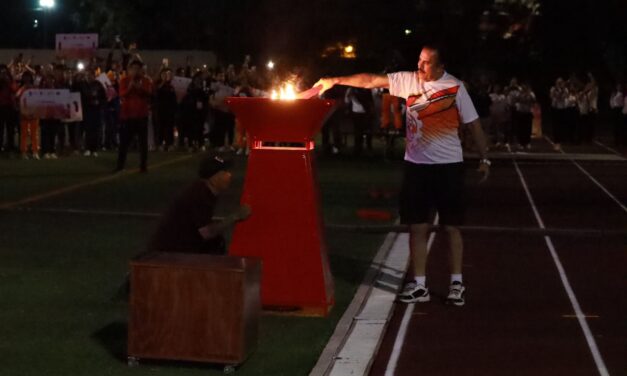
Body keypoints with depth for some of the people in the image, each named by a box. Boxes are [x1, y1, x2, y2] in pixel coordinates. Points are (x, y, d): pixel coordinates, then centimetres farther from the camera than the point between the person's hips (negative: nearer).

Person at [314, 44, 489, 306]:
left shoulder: (454, 87, -7)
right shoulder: (408, 80, 0)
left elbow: (473, 124, -2)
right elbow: (371, 80, -5)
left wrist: (484, 158, -2)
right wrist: (336, 81, -13)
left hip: (448, 165, -3)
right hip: (416, 164, 3)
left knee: (451, 226, 5)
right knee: (417, 226, 5)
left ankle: (457, 282, 17)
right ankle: (419, 285, 14)